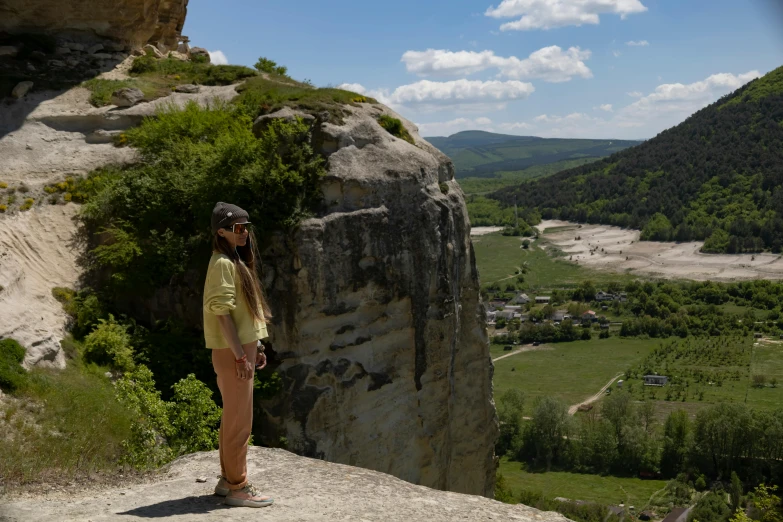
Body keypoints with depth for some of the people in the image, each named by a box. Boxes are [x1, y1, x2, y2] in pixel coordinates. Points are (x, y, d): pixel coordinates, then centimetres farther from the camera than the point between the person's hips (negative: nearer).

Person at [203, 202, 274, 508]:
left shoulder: (236, 261, 16)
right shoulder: (223, 263, -15)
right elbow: (222, 313, -21)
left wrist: (255, 347, 18)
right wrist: (240, 356, -22)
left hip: (241, 347, 10)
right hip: (232, 352, -10)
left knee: (234, 418, 16)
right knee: (240, 420, -6)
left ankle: (228, 479, 25)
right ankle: (237, 487, 2)